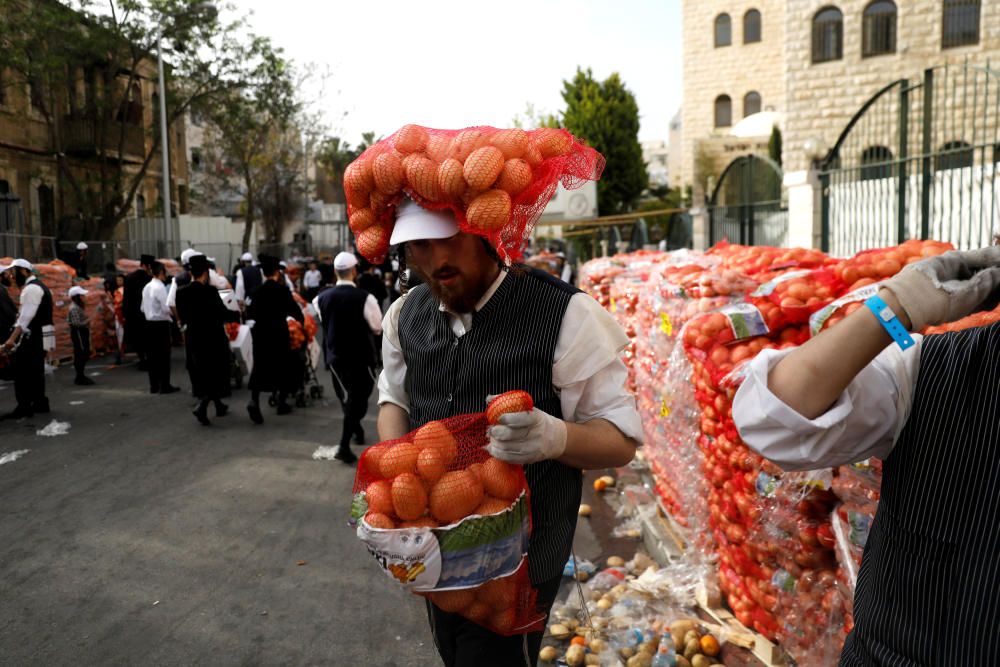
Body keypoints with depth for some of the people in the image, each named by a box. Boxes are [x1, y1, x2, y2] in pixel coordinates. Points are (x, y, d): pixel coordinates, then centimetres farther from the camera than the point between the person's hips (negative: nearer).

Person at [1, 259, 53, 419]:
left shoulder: (31, 288, -13)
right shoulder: (38, 286, 19)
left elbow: (26, 316, -23)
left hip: (33, 336, -10)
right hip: (40, 334, 10)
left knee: (22, 370, -8)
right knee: (35, 370, 15)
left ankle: (24, 407, -7)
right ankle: (40, 403, 20)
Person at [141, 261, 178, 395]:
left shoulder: (146, 287, 9)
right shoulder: (160, 287, -15)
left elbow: (143, 308, 15)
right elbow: (166, 308, -20)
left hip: (150, 323, 8)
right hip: (161, 324, -8)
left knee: (152, 355, 10)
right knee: (163, 355, -2)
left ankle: (154, 385, 15)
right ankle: (165, 385, 0)